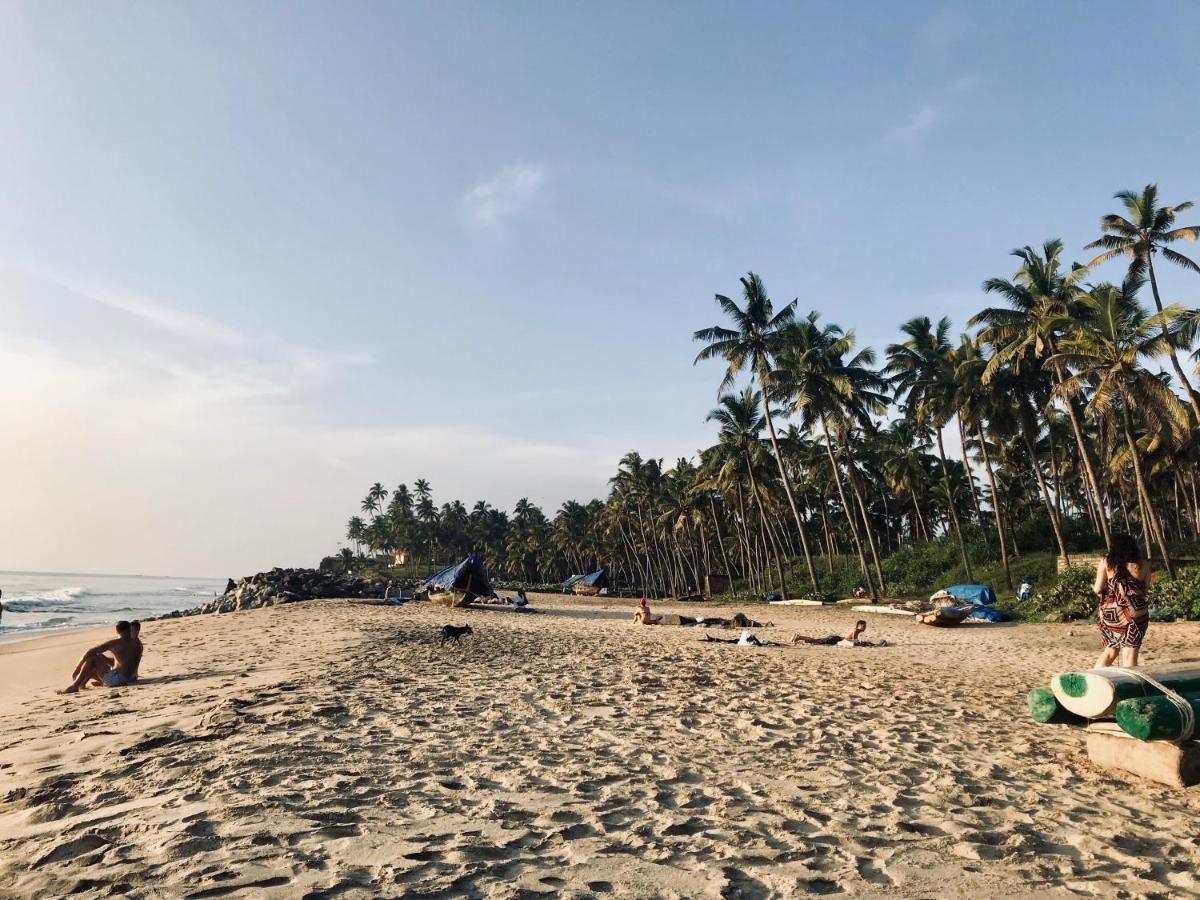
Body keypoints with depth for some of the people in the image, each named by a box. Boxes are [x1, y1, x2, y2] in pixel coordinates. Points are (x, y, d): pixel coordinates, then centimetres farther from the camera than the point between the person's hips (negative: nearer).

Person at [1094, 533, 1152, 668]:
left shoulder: (1105, 562, 1)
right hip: (1134, 613, -2)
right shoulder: (1143, 565, 3)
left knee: (1111, 650, 20)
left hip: (1109, 613, 2)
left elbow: (1098, 589, -2)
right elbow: (1145, 590, 7)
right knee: (1129, 656, 1)